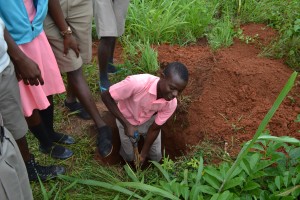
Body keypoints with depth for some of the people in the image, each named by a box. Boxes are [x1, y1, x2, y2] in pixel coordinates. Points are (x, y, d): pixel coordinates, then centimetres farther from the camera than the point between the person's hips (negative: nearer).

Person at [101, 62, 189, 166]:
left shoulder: (171, 103, -29)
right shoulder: (137, 83, -44)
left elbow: (155, 129, -15)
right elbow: (106, 96, -30)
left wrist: (143, 154, -7)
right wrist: (127, 125, -31)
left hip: (149, 121, 3)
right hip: (126, 119, -2)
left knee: (156, 157, 11)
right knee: (129, 158, 10)